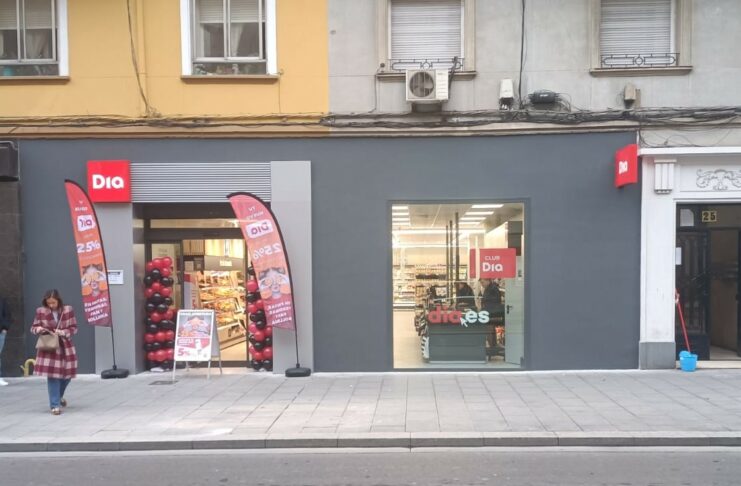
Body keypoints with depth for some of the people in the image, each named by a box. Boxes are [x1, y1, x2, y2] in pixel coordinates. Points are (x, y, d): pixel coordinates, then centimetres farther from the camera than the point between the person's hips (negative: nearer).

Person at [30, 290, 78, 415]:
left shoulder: (68, 310, -4)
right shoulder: (41, 311, -4)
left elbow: (74, 328, 1)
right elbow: (33, 328, 7)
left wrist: (63, 332, -17)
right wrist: (39, 329, -16)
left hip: (65, 347, 2)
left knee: (67, 374, 11)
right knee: (52, 375, -6)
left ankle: (59, 396, 40)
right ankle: (55, 405, 5)